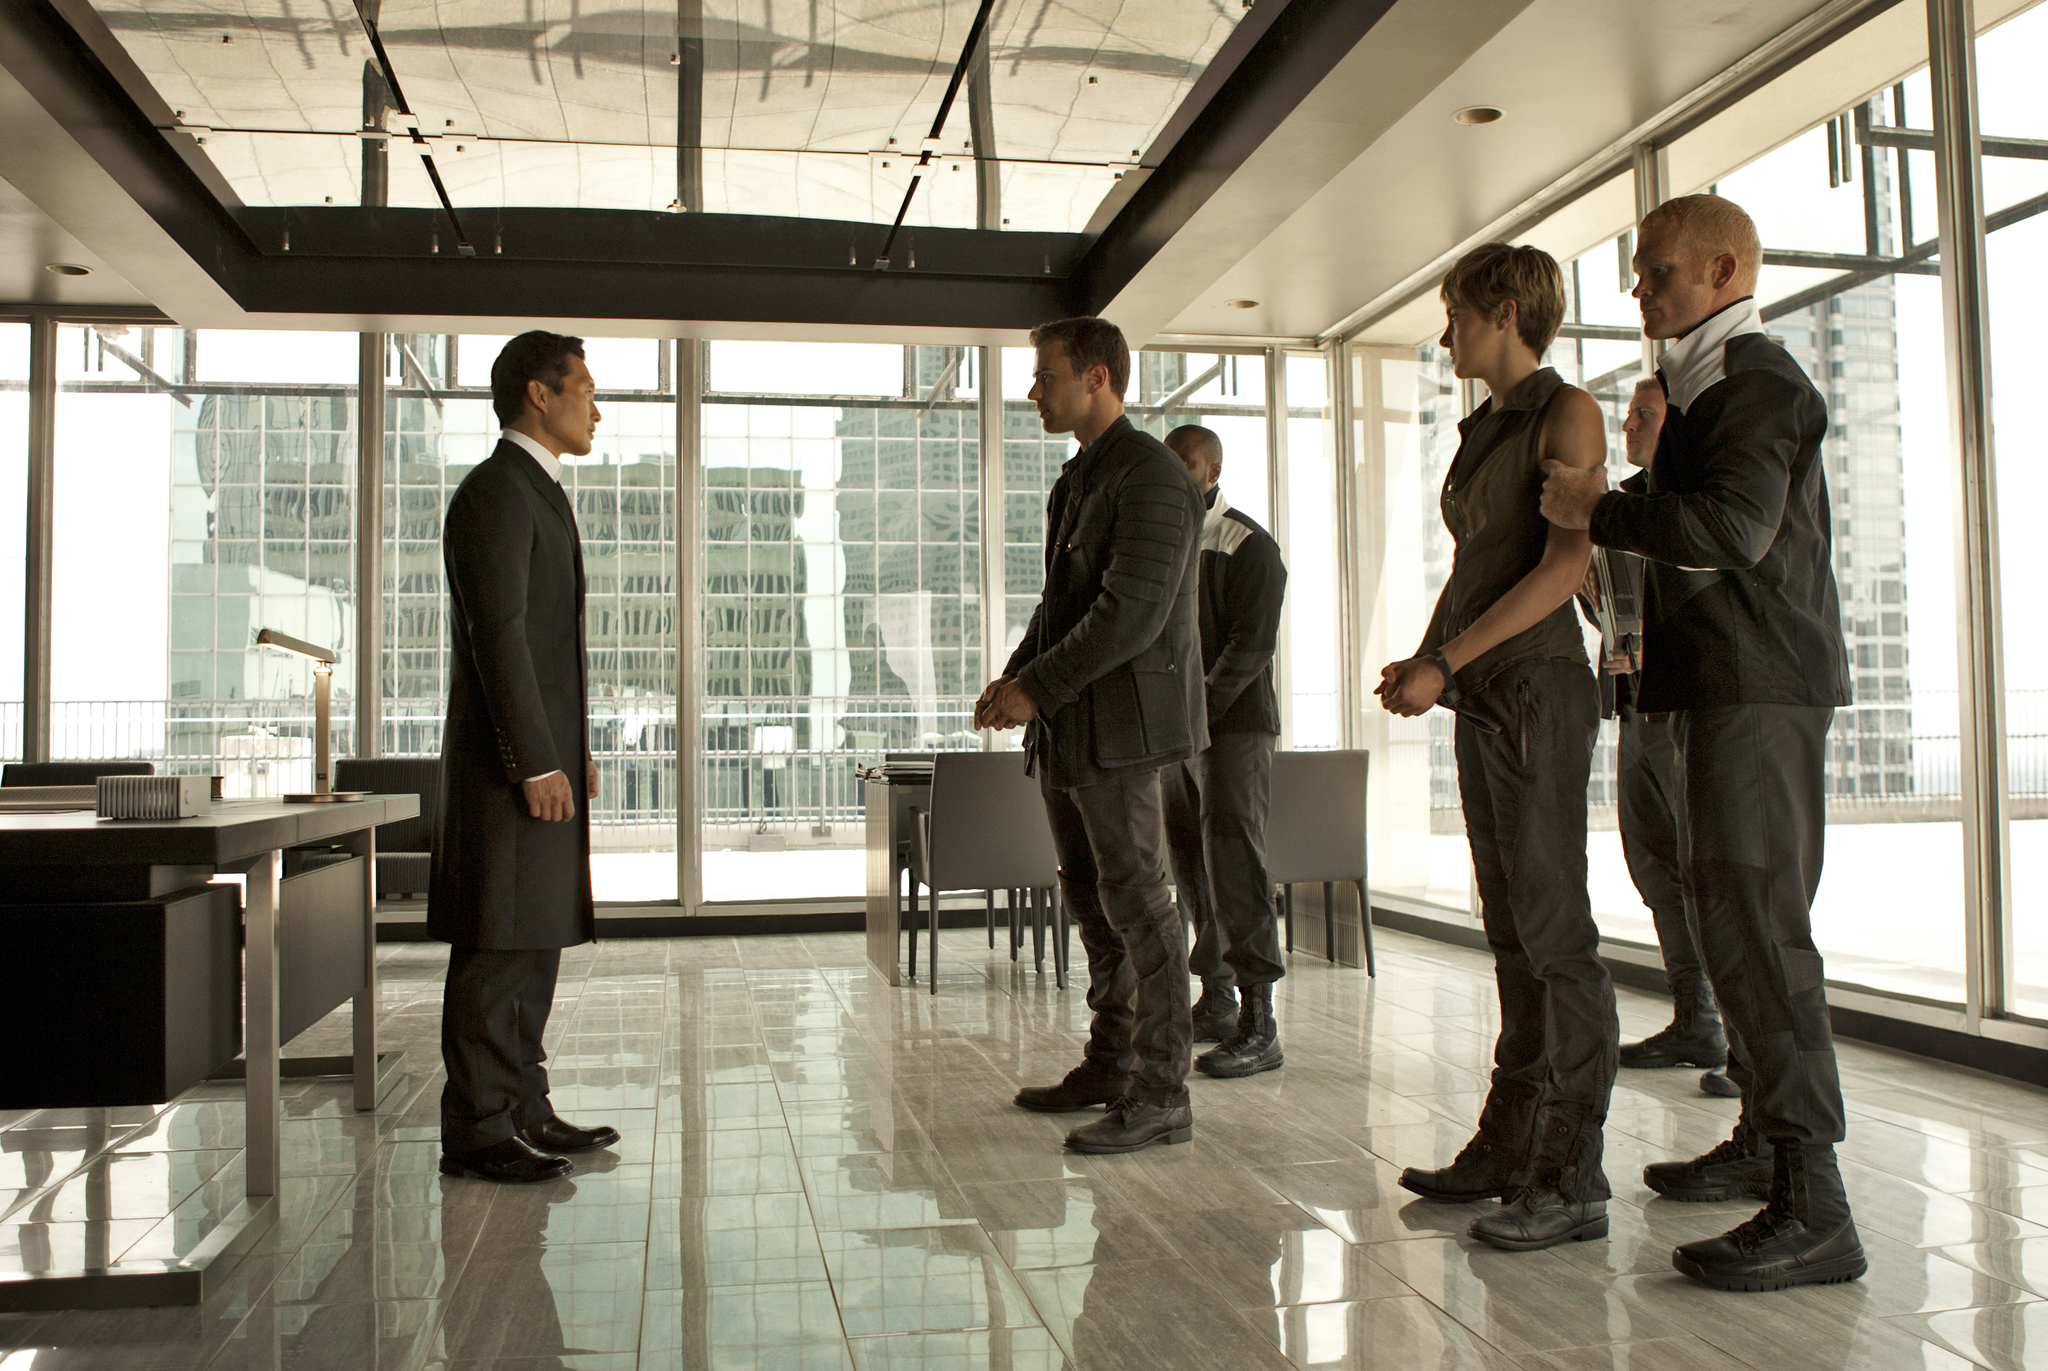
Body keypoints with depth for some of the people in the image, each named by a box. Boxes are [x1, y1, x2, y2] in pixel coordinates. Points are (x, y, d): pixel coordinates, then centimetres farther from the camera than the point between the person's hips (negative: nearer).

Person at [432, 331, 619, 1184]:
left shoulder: (537, 492, 21)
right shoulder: (496, 490, -11)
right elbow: (498, 634, -18)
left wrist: (574, 750, 19)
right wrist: (537, 763, -20)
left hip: (543, 753, 10)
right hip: (509, 761, -10)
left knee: (536, 940, 13)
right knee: (498, 947, -6)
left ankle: (522, 1110, 21)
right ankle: (476, 1131, 1)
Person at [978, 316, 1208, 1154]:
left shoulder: (1151, 477, -11)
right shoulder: (1076, 481, 19)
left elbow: (1131, 612, -20)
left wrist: (1037, 687, -17)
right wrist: (1014, 678, 8)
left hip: (1118, 723, -10)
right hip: (1066, 729, 10)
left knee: (1136, 901, -6)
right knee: (1090, 898, 14)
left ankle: (1160, 1095, 2)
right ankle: (1108, 1065, 25)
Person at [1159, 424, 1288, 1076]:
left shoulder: (1248, 545, -5)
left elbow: (1252, 643, -14)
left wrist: (1200, 706, -21)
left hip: (1233, 724, -7)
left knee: (1233, 863, -12)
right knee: (1192, 869, 9)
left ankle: (1259, 1027, -10)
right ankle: (1215, 1004, 19)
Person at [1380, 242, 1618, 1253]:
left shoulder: (1566, 413, -5)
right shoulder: (1483, 430, 19)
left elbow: (1564, 566, -16)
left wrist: (1443, 660, -17)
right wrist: (1426, 660, 4)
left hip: (1538, 687, -8)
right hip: (1479, 698, 8)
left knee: (1553, 928, -7)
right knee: (1512, 932, 10)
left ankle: (1572, 1179, -2)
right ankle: (1510, 1147, 17)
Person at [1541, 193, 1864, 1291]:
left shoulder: (1759, 381, -11)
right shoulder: (1703, 384, 21)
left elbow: (1734, 525, -25)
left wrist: (1599, 513, -17)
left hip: (1760, 688, -11)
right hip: (1722, 685, 11)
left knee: (1753, 921, -15)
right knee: (1732, 913, 15)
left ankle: (1813, 1208, -12)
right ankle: (1765, 1140, 27)